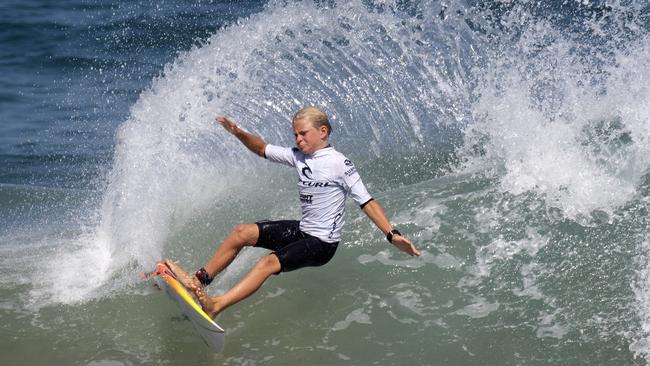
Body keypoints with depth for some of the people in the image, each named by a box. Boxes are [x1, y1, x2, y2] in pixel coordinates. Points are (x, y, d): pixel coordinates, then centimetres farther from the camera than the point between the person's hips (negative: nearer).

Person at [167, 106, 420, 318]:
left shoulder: (339, 164, -16)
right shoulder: (297, 156, 5)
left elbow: (367, 202, -18)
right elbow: (262, 149, 17)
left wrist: (392, 235, -27)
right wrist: (238, 133, -2)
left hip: (322, 243, -8)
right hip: (302, 230, 8)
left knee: (269, 262, -27)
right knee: (242, 232, 3)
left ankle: (215, 306, -34)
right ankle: (199, 280, 12)